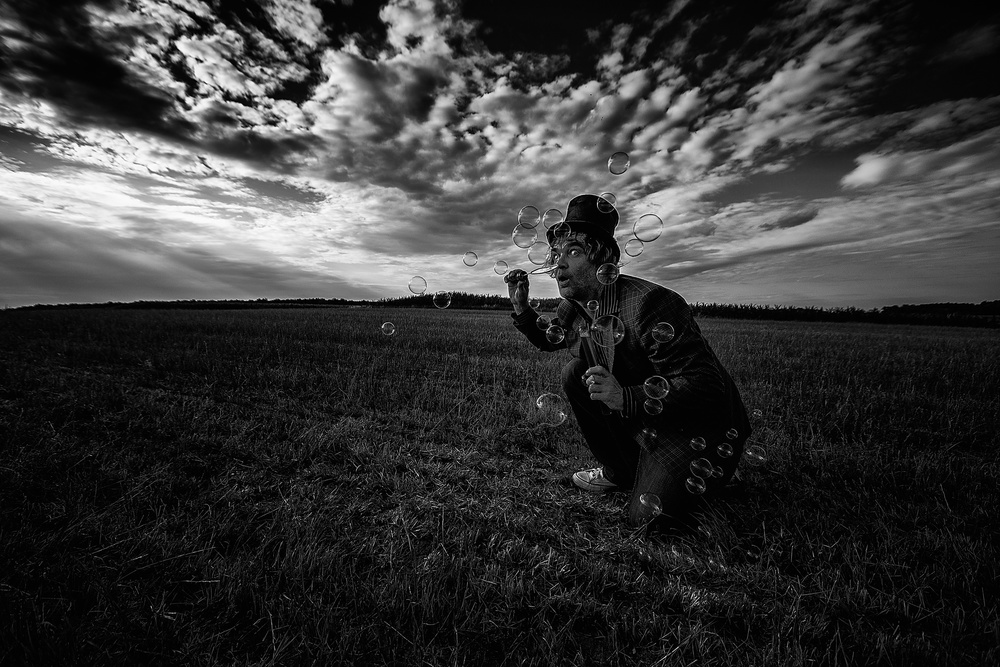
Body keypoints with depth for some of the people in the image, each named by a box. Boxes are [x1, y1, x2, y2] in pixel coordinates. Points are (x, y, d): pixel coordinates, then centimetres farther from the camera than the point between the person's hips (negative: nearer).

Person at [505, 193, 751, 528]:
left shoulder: (649, 303, -29)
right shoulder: (572, 308, -4)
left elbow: (706, 386, -30)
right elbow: (547, 340, 17)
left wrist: (627, 398, -42)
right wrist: (520, 306, -1)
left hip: (699, 426, -7)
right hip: (641, 421, 7)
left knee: (648, 519, -18)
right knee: (574, 373, -8)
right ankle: (620, 471, 8)